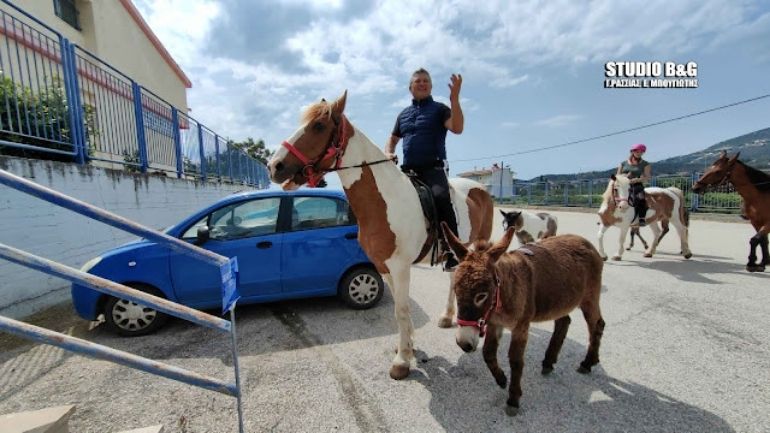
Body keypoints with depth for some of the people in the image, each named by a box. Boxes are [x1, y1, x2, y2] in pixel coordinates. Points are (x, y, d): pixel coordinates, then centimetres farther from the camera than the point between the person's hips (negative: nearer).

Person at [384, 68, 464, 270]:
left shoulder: (439, 109, 8)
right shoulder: (403, 114, 21)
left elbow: (457, 128, -10)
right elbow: (393, 139, 29)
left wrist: (454, 98, -20)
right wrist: (388, 153, 7)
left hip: (434, 168, -5)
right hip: (408, 170, 6)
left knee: (440, 196, -33)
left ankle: (452, 250, -29)